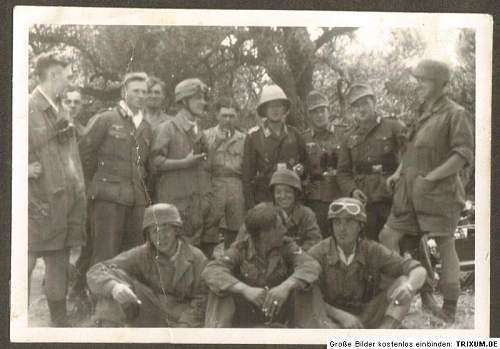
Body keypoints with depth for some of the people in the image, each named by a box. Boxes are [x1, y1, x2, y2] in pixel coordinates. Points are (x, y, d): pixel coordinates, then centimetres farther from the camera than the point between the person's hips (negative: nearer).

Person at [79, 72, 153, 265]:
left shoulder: (145, 127, 16)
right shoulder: (105, 119, -2)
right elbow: (84, 150, 0)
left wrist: (140, 182, 13)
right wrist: (98, 180, 5)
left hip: (137, 198, 6)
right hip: (109, 196, -6)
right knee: (105, 254, -6)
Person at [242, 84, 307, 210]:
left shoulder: (294, 135, 9)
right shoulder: (254, 136, 0)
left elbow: (305, 161, 24)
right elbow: (247, 172, 1)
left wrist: (301, 168, 0)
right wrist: (249, 203, -3)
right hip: (263, 198, -2)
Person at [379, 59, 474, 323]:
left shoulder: (455, 114, -10)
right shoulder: (422, 113, 12)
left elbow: (465, 153, -18)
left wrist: (430, 177, -21)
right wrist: (399, 172, 9)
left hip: (439, 192, -8)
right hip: (411, 191, 8)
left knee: (445, 245, 0)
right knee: (388, 237, 6)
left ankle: (450, 309, 11)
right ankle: (422, 292, 16)